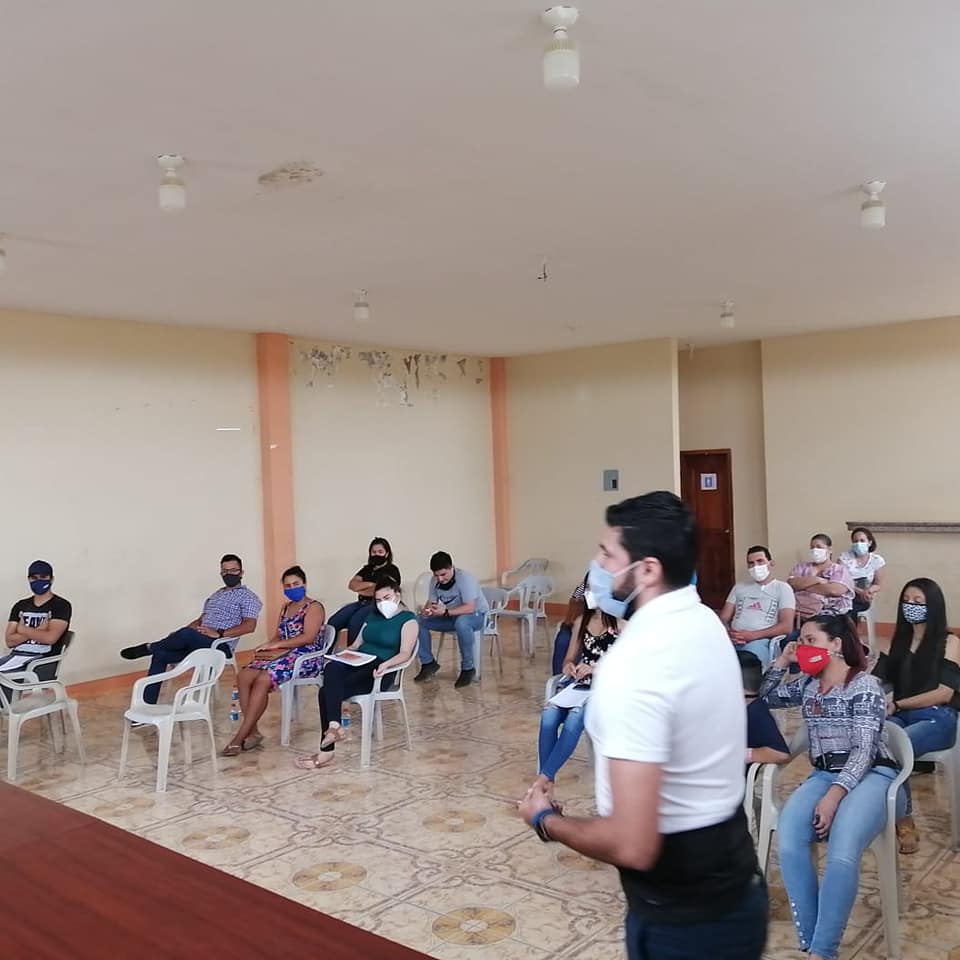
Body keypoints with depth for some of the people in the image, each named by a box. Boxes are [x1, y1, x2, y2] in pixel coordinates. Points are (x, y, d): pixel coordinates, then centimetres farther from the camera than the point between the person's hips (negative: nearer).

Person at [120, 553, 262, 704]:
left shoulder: (247, 596, -1)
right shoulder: (215, 595, 23)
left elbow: (249, 626, -14)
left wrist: (219, 633, -23)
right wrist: (178, 635, 4)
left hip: (220, 646, -8)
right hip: (198, 642, 8)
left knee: (187, 634, -34)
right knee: (160, 655, -9)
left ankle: (149, 647, -9)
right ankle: (147, 705, -9)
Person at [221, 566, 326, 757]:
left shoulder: (314, 607, -4)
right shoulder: (286, 608, 22)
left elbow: (309, 637, -17)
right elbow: (279, 636, 16)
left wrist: (275, 646, -18)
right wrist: (268, 647, -8)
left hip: (306, 657, -8)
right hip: (283, 654, 8)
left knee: (262, 679, -30)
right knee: (244, 676, -19)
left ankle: (240, 737, -26)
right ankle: (253, 732, -18)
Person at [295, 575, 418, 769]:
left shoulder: (408, 620, 2)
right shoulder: (373, 615, 24)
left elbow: (405, 653, -12)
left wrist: (386, 664, -32)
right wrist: (341, 657, 1)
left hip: (379, 672, -6)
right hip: (358, 664, 6)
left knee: (327, 691, -27)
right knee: (332, 668, -31)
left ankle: (326, 751, -27)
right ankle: (334, 726, -40)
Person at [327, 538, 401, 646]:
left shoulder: (392, 570, 3)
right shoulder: (367, 569, 23)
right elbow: (351, 585, 11)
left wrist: (359, 589, 2)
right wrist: (370, 584, -6)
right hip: (362, 603, 7)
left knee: (355, 622, -34)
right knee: (334, 622, -17)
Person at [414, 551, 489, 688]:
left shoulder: (465, 578, -26)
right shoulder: (435, 581, -6)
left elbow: (469, 608, -33)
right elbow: (431, 602, -1)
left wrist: (445, 612, -42)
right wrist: (426, 610, -25)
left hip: (476, 615, -7)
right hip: (452, 617, 7)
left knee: (461, 622, -41)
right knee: (420, 622, -10)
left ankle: (468, 668, -25)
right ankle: (428, 663, 5)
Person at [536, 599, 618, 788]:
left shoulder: (621, 625, -4)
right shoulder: (581, 622, 13)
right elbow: (569, 659, 16)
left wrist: (596, 669, -21)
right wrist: (568, 667, -8)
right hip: (579, 685, 5)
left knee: (574, 718, -33)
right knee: (549, 715, -25)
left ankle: (543, 778, -26)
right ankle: (547, 780, -21)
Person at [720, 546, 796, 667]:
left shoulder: (782, 588, 13)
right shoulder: (739, 587, 26)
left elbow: (787, 626, 0)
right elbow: (723, 618, 19)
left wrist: (753, 635, -11)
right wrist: (729, 633, -6)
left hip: (761, 641, -3)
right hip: (733, 640, 3)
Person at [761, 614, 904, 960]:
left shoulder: (865, 686, -4)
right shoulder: (807, 685, 17)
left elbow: (863, 750, -12)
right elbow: (768, 697, 32)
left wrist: (834, 796, -23)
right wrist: (782, 662, 15)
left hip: (870, 775, -5)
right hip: (823, 775, 5)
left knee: (842, 855, -33)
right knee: (789, 846, -27)